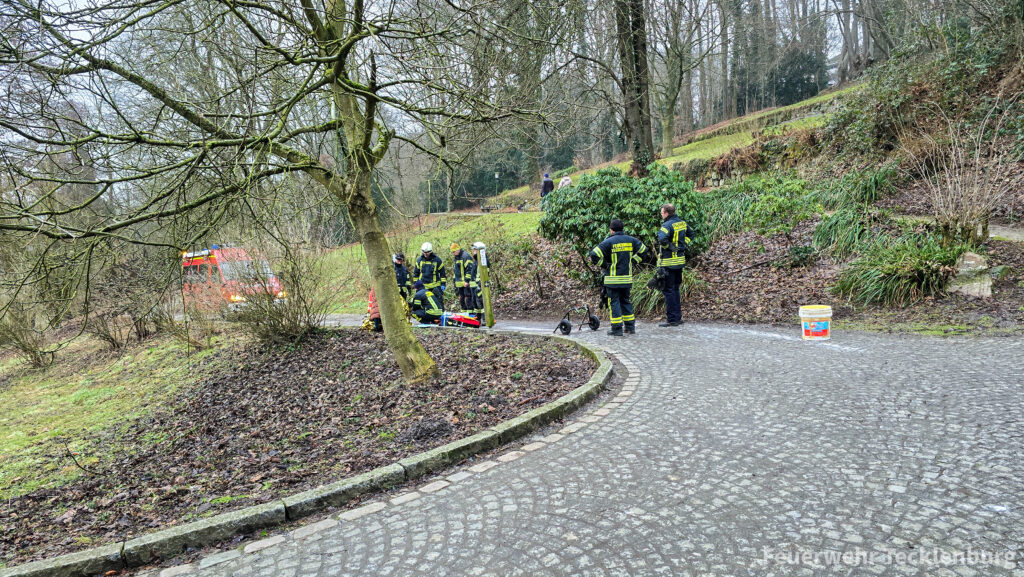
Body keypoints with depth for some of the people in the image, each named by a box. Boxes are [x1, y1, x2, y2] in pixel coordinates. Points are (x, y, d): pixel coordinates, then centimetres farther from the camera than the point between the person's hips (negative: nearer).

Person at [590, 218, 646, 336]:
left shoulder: (608, 242, -11)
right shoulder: (630, 240, 5)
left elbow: (594, 255, -19)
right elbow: (643, 250, 16)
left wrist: (604, 265, -6)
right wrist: (632, 262, 15)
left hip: (613, 279, -5)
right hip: (627, 278, 5)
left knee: (614, 302, 1)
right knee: (626, 301, 17)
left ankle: (617, 329, 0)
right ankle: (630, 327, 18)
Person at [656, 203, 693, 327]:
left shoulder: (667, 225, -18)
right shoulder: (682, 223, 9)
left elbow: (662, 239, -36)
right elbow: (690, 233, 27)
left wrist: (669, 246, -18)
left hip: (669, 262, -9)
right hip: (680, 260, 9)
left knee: (668, 290, -2)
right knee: (675, 289, 18)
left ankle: (672, 319, 0)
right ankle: (678, 317, 22)